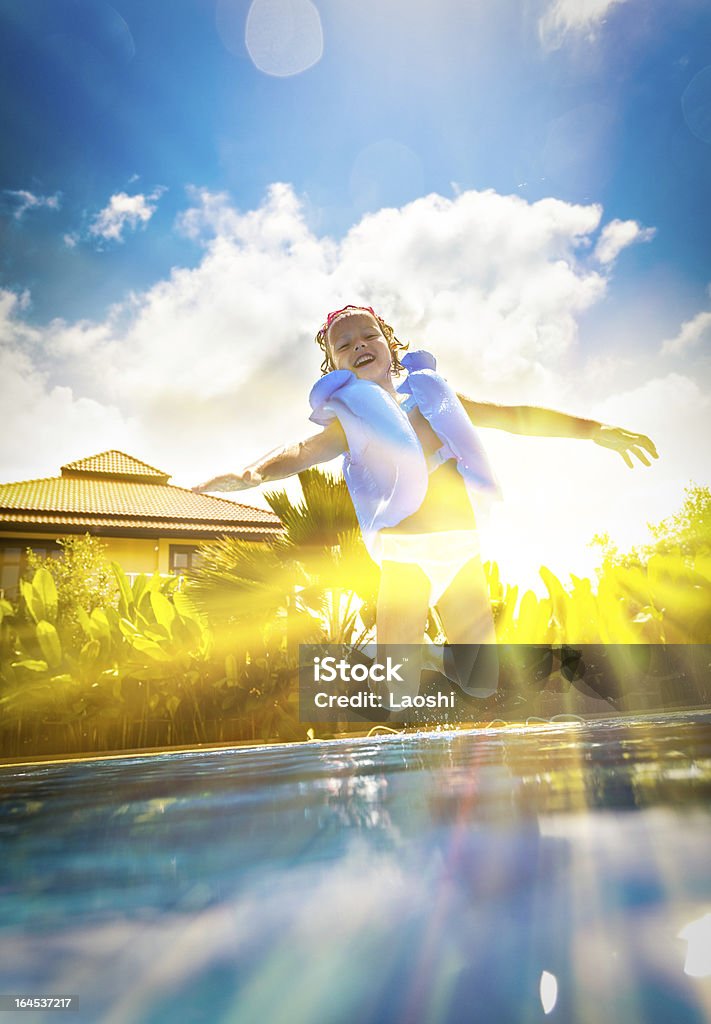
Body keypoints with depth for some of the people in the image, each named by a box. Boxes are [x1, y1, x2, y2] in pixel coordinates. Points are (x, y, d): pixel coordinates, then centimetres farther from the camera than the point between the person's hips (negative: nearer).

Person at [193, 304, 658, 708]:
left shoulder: (434, 394, 14)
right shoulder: (352, 419, 4)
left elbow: (515, 416, 16)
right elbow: (304, 450, -16)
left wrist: (594, 429, 11)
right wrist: (253, 473, -37)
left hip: (464, 551, 4)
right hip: (406, 556, -3)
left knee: (481, 684, 8)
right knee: (394, 694, -6)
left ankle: (441, 659, 36)